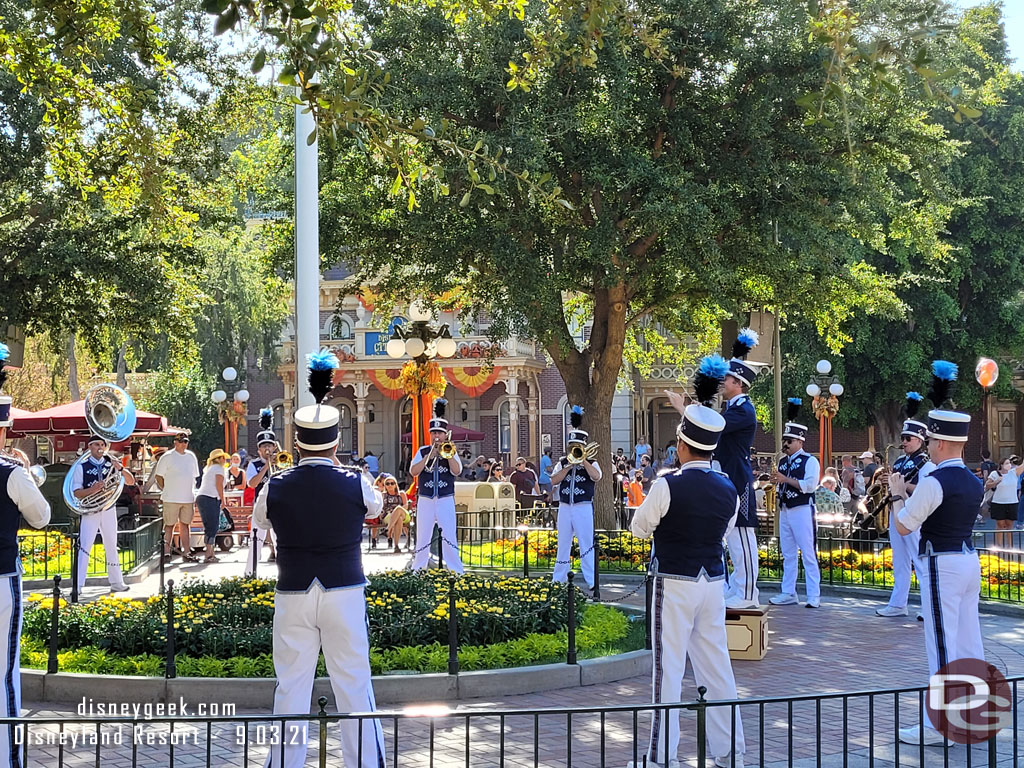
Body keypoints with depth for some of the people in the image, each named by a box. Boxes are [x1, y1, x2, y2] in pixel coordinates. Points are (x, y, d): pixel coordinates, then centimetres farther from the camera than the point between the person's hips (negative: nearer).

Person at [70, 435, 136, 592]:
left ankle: (116, 582, 22)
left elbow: (131, 482, 3)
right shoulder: (82, 467, -2)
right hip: (90, 512, -3)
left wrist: (120, 469, -14)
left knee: (112, 547, 12)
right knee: (84, 548, -11)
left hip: (109, 510, 4)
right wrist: (93, 489, -24)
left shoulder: (111, 464, 6)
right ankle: (77, 586, -11)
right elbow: (76, 493, -6)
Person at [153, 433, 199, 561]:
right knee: (170, 525, -2)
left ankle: (185, 552, 13)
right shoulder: (167, 457, -3)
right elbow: (158, 476, 0)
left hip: (188, 498, 5)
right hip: (171, 498, -5)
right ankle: (166, 550, 3)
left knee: (185, 525, 8)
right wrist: (166, 490, 0)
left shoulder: (191, 456, 13)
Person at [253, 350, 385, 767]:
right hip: (345, 592, -1)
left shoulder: (275, 487, -5)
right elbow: (375, 505, 15)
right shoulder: (355, 483, -8)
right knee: (353, 686, 6)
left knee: (290, 687, 7)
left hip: (292, 595, 1)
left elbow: (258, 520, 15)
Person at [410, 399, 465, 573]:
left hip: (446, 501, -1)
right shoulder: (422, 451, 8)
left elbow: (457, 471, -9)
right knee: (422, 539, 7)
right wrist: (429, 455, -11)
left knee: (449, 538, -5)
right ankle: (417, 571, 17)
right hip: (425, 500, 1)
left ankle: (457, 571, 0)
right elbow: (413, 472, -5)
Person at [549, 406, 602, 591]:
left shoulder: (591, 463, 3)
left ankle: (591, 581, -2)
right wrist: (569, 466, -12)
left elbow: (596, 477, -18)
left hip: (584, 508, -3)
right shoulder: (562, 463, 10)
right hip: (564, 508, 3)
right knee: (563, 544, 11)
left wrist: (583, 461, -19)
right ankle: (558, 579, 20)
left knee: (586, 545, -4)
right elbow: (554, 480, -5)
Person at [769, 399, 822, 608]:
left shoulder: (810, 461, -6)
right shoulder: (783, 462, 16)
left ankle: (814, 596, -3)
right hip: (785, 510, 8)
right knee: (788, 554, 11)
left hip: (802, 510, -8)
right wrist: (777, 481, 2)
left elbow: (810, 485, -18)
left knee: (808, 553, -6)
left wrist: (785, 479, -18)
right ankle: (788, 594, 16)